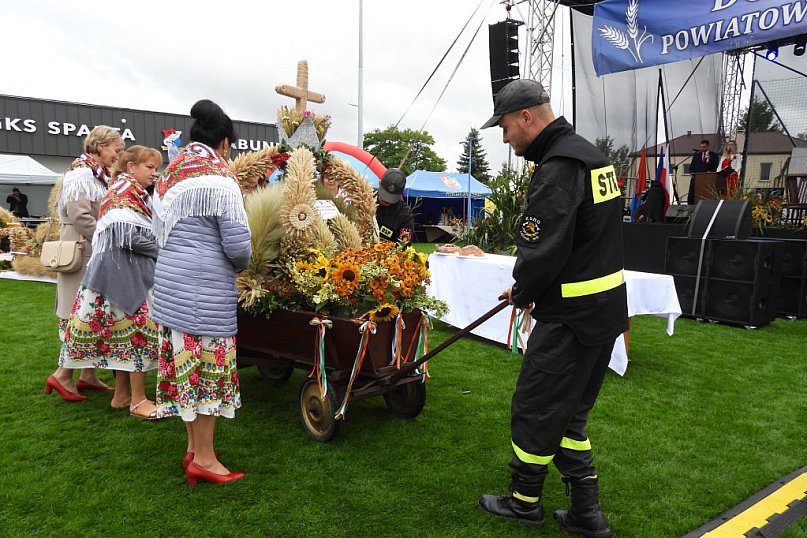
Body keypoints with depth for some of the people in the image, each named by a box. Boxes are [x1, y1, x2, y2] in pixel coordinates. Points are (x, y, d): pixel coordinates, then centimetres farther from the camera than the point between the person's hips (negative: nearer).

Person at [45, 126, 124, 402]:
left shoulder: (96, 175, 16)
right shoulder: (81, 175, -13)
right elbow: (79, 216, -22)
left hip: (94, 253, 9)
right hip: (83, 252, -9)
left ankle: (88, 375, 17)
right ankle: (63, 375, 3)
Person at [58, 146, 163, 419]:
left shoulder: (135, 194, 20)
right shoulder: (126, 192, -11)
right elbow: (128, 238, -20)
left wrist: (157, 249, 8)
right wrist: (160, 250, -8)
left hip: (133, 272, 10)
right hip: (125, 273, -10)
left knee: (125, 331, 11)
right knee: (139, 329, -8)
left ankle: (121, 394, 19)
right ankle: (138, 401, -2)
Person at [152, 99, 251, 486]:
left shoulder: (168, 176, 15)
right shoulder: (219, 179, -11)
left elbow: (159, 235, 18)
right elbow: (237, 245, -14)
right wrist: (240, 266, 6)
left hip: (169, 279, 9)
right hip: (204, 285, -8)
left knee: (185, 363, 14)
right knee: (208, 364, 0)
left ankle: (194, 447, 26)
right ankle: (204, 459, 9)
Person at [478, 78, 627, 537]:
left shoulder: (558, 167, -19)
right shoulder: (590, 154, 14)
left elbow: (541, 252, -24)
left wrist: (520, 292, -3)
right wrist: (528, 289, 12)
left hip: (572, 315, -10)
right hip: (607, 306, 10)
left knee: (535, 409, 7)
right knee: (569, 411, 19)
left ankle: (525, 501, 27)